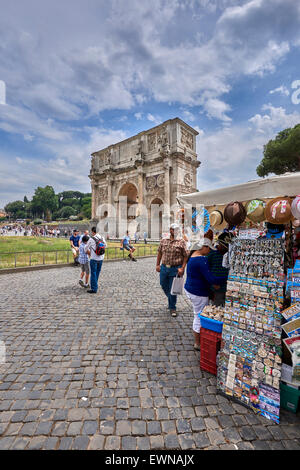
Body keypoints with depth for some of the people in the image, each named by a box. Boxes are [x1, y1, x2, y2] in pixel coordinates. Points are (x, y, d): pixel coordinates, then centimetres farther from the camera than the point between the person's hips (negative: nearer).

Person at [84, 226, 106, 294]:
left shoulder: (91, 239, -14)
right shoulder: (102, 238, 0)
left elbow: (86, 249, -2)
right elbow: (105, 246, 16)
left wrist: (89, 253, 18)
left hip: (94, 259, -5)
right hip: (101, 258, 5)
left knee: (93, 273, 3)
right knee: (97, 272, 18)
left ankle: (94, 289, 7)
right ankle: (94, 285, 34)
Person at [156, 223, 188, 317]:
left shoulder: (181, 241, -5)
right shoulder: (163, 240, 6)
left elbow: (185, 256, -6)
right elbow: (159, 253, 12)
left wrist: (182, 268, -12)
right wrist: (158, 264, 8)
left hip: (175, 269, -4)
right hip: (164, 267, 4)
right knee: (164, 286, 17)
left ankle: (172, 308, 23)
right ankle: (171, 300, 45)